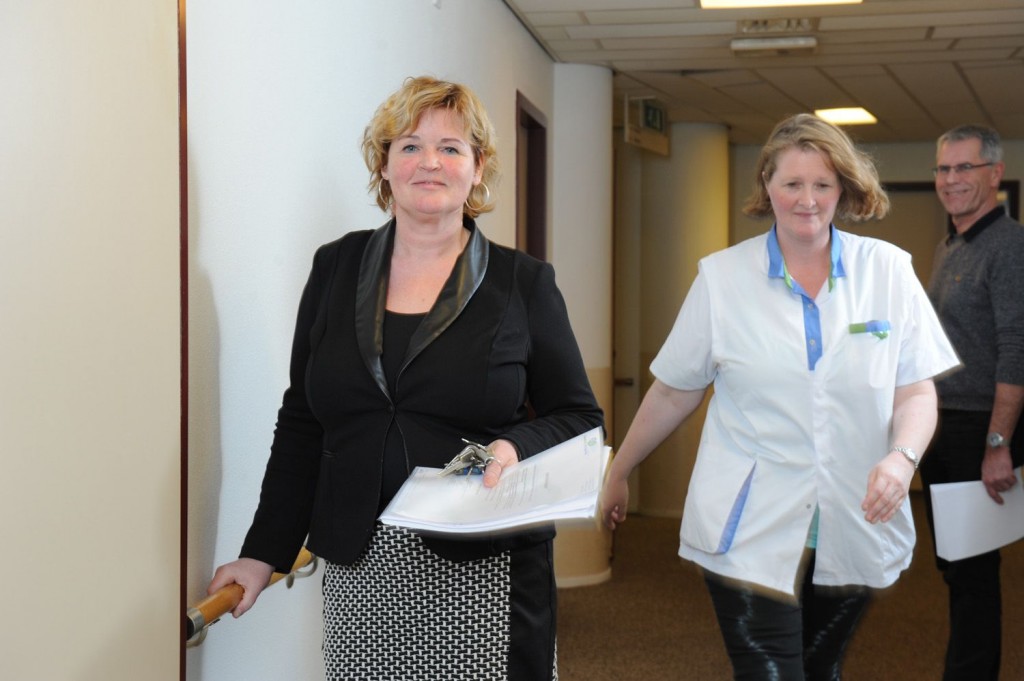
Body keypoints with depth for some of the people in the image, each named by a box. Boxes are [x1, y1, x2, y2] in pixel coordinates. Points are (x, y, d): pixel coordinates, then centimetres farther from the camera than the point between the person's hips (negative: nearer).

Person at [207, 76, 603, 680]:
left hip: (484, 568, -2)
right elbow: (301, 424, 10)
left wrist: (517, 447, -17)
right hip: (359, 568, 2)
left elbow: (579, 416, 4)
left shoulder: (523, 283, 1)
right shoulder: (336, 268, 7)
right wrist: (265, 552, 7)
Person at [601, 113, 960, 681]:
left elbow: (916, 391, 2)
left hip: (855, 532, 2)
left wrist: (903, 455, -17)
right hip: (750, 534, -2)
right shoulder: (721, 276, -2)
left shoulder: (888, 270, 0)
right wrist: (618, 474, 11)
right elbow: (673, 392, 6)